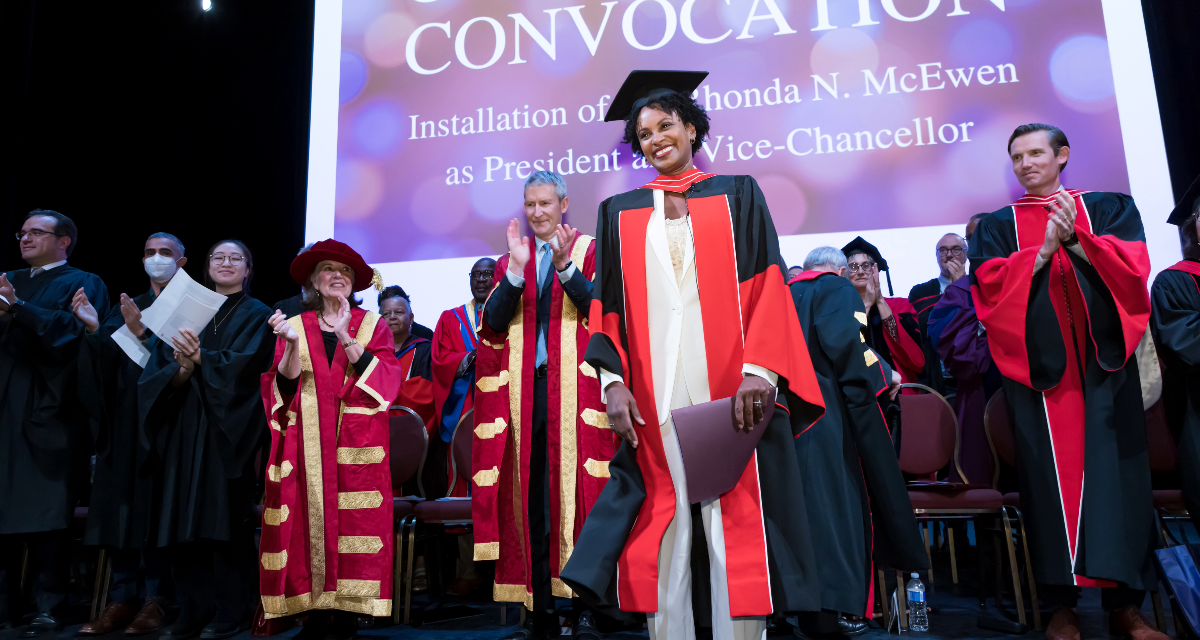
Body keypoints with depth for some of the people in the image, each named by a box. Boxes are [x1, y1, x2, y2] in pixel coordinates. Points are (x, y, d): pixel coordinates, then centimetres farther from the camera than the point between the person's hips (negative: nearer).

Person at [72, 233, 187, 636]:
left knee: (157, 506, -6)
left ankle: (154, 598, 1)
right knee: (121, 506, 2)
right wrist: (96, 330, -10)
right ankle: (122, 598, 8)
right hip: (124, 420, 5)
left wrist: (141, 334, -21)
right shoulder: (125, 309, 20)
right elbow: (107, 364, 6)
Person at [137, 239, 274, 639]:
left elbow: (245, 365, -9)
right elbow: (159, 367, 7)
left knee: (223, 520, -6)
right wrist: (182, 370, -14)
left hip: (227, 430, -4)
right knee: (184, 520, 1)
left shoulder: (256, 315, 8)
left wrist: (201, 358, -23)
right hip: (184, 428, 4)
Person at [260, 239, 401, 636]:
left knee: (355, 522, -8)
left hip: (357, 445, -1)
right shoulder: (294, 327, 12)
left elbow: (386, 379, -5)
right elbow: (283, 388, 2)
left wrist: (346, 339, -15)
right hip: (307, 445, 1)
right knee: (311, 519, -4)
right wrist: (293, 345, -14)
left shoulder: (373, 325, 10)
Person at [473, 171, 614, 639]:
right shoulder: (510, 261, 17)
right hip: (524, 389, 3)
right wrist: (517, 269, -9)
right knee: (531, 496, 4)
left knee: (577, 491, -5)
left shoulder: (589, 251, 8)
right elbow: (494, 322, 2)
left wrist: (564, 265, -17)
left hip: (575, 387, -3)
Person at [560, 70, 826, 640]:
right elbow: (607, 305, 11)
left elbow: (767, 285, 2)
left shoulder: (738, 195, 12)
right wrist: (613, 380, -3)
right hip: (652, 397, 2)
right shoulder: (618, 213, 16)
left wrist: (760, 370, -11)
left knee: (736, 525, -1)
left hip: (730, 392, -1)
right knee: (662, 535, 1)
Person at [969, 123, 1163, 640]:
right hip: (1038, 362, 0)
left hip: (1102, 360, 1)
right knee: (1051, 474, -4)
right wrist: (1043, 250, -12)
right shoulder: (997, 226, 14)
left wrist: (1074, 240, -13)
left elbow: (1131, 265, -1)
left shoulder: (1108, 208, 16)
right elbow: (989, 284, -2)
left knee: (1112, 471, -4)